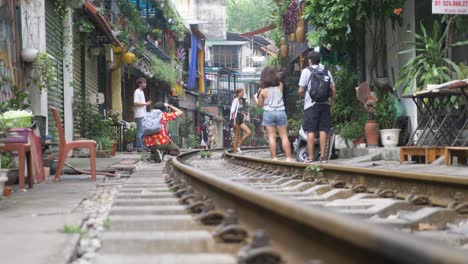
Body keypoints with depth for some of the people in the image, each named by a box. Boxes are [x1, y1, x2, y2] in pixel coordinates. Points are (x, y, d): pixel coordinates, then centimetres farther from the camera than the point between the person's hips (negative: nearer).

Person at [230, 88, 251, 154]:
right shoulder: (236, 100, -7)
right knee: (236, 136, -6)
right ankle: (234, 151, -3)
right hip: (236, 119, -8)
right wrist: (234, 121, -19)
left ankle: (238, 146, 1)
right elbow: (233, 111, -14)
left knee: (249, 132, -3)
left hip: (241, 119, 8)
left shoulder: (242, 100, 16)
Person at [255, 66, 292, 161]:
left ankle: (274, 158, -4)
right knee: (284, 136, 4)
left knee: (271, 137, 1)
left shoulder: (263, 90, -5)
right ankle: (288, 157, -1)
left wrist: (255, 98, 22)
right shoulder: (280, 86, 0)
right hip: (281, 112, 2)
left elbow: (260, 104, 3)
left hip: (269, 113, -2)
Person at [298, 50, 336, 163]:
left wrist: (303, 96, 14)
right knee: (323, 130, 4)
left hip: (311, 104, -3)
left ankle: (310, 157, -3)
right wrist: (331, 105, 16)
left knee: (311, 131, -2)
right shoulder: (326, 71, 10)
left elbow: (301, 91, -7)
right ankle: (322, 156, 3)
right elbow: (333, 90, 9)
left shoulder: (306, 71, -3)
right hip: (325, 104, 4)